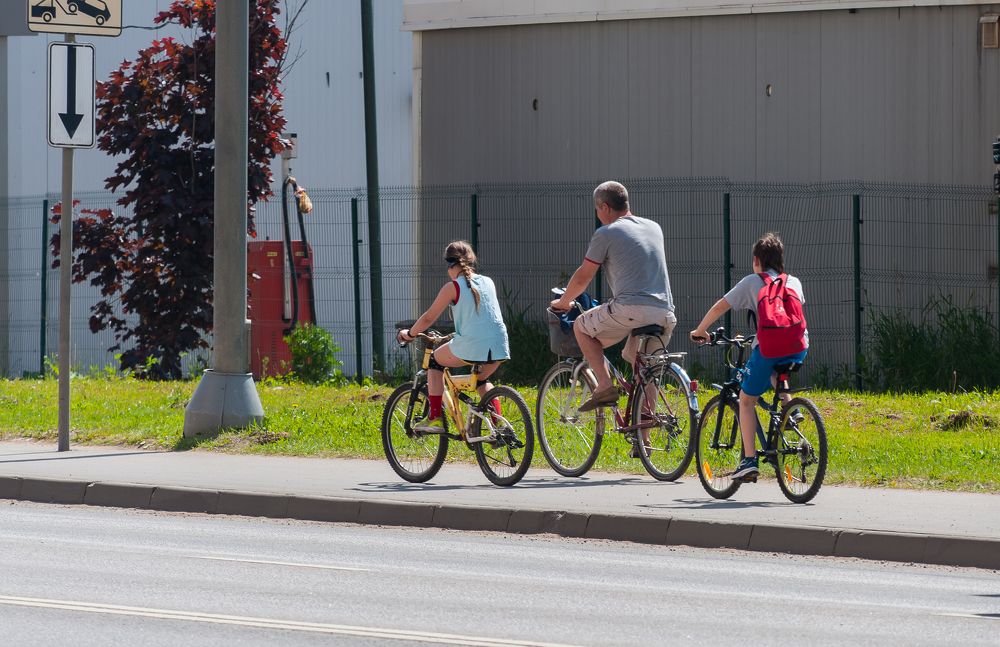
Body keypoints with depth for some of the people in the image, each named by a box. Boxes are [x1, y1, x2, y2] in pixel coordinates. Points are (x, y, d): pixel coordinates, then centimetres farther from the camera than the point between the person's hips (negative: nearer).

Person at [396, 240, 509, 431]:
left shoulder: (452, 287, 0)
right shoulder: (488, 283, 16)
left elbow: (428, 318, 5)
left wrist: (409, 334, 22)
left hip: (470, 346, -5)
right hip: (498, 347, 5)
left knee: (435, 361, 20)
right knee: (482, 380, 34)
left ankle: (434, 419, 12)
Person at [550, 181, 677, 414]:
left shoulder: (606, 233, 3)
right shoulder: (654, 228, 21)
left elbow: (583, 277, 9)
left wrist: (563, 302, 27)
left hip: (630, 309, -6)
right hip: (664, 314, 6)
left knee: (582, 326, 16)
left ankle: (604, 385, 2)